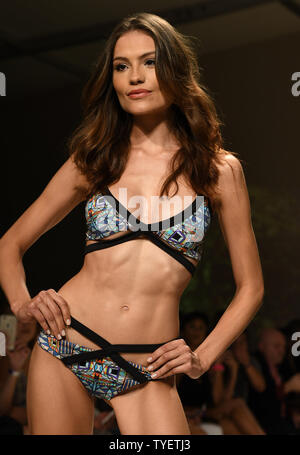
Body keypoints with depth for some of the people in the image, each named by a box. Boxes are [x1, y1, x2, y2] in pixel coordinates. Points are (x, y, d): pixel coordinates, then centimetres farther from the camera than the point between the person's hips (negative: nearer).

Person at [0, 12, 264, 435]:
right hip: (64, 346, 1)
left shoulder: (219, 169, 2)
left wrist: (202, 358, -3)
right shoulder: (91, 161, 6)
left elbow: (250, 286, 8)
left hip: (148, 374, -1)